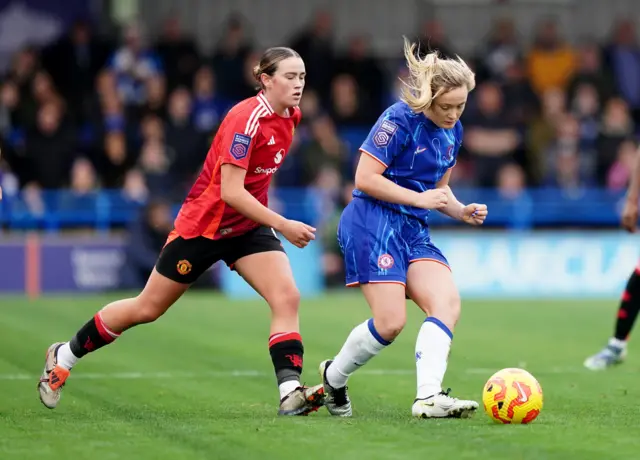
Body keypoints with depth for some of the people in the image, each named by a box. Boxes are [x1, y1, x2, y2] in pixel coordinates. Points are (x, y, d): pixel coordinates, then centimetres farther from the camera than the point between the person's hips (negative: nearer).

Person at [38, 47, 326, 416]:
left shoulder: (289, 116, -1)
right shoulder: (246, 119, -26)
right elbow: (230, 191, -30)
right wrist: (283, 226, -32)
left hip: (248, 225, 7)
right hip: (203, 224, -6)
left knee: (287, 298, -17)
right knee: (147, 309, 7)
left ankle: (291, 392, -21)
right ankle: (65, 355, 26)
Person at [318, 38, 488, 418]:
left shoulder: (453, 131, 11)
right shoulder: (399, 120, -14)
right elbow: (365, 178, -17)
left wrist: (462, 211, 3)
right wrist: (419, 198, -18)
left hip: (414, 230, 8)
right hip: (373, 222, -8)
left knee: (448, 302, -15)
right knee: (391, 321, -13)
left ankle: (429, 397, -22)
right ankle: (333, 377, 13)